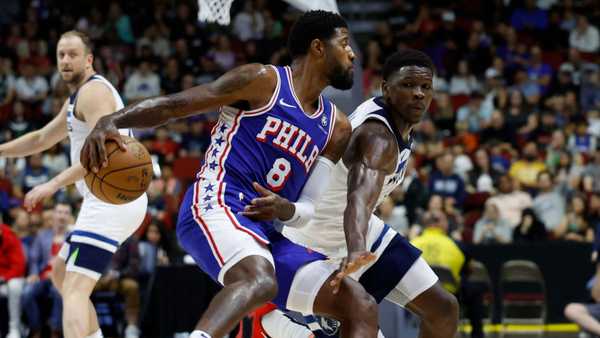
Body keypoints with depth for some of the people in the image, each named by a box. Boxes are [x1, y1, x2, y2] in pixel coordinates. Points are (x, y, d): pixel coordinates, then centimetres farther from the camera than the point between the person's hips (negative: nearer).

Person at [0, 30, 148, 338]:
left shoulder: (93, 91, -10)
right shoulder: (75, 101, 23)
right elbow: (41, 139, 37)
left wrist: (55, 184, -29)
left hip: (111, 201, -11)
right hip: (112, 200, 11)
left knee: (75, 290, -19)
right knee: (61, 273, 24)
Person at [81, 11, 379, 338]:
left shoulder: (336, 128, 19)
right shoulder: (264, 81, 0)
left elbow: (314, 205, 18)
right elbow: (170, 105, -2)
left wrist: (287, 210, -7)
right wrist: (109, 122, -19)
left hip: (267, 232, 8)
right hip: (216, 208, -8)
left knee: (361, 307, -1)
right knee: (260, 281, -39)